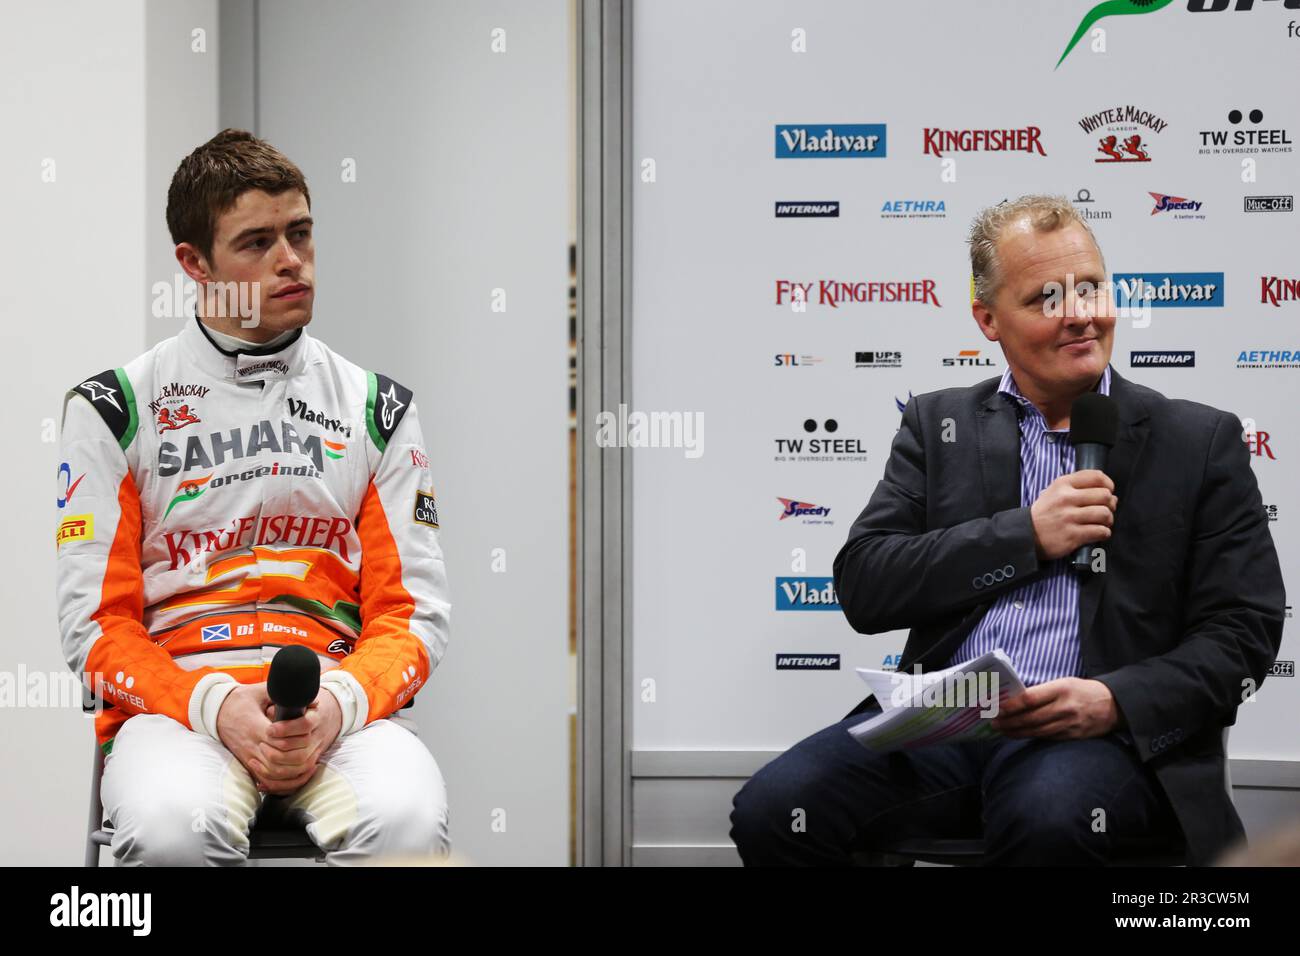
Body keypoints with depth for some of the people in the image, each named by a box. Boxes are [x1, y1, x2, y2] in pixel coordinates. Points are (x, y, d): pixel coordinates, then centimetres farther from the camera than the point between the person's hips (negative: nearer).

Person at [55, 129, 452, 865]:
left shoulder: (378, 408, 14)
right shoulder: (113, 408, 9)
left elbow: (412, 611, 10)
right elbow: (96, 619, 4)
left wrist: (339, 702, -13)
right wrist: (215, 706, -15)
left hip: (342, 709, 1)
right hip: (174, 701, -1)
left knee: (407, 823, -35)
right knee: (172, 828, -38)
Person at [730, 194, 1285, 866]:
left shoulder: (1200, 440, 11)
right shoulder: (936, 425, 17)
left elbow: (1243, 631, 5)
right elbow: (862, 587, 5)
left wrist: (1115, 702, -14)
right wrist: (1026, 536, -6)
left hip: (1106, 734, -2)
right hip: (940, 722, 3)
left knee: (1049, 819, -38)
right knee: (772, 809, -25)